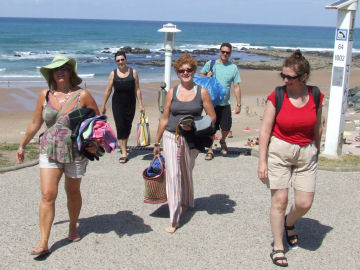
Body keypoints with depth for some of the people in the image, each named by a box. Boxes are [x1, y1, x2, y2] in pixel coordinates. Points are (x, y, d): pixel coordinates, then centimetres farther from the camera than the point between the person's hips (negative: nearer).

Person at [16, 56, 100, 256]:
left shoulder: (82, 95, -6)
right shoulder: (45, 95, 2)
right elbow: (35, 124, 12)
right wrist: (22, 146, 18)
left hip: (75, 152, -1)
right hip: (49, 151, 1)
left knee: (73, 192, 15)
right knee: (48, 195, -8)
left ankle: (73, 227, 40)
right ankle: (44, 243, -3)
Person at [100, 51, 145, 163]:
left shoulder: (133, 72, 0)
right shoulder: (113, 74, -1)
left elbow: (137, 89, 1)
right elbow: (108, 91, 5)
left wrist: (141, 105, -2)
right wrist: (103, 106, 6)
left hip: (130, 104, 1)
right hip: (117, 104, -1)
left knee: (127, 126, 11)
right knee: (120, 127, -8)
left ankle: (124, 145, 36)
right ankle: (124, 153, -6)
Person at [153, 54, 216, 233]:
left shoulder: (202, 92, 0)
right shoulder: (172, 92, 4)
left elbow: (212, 117, 1)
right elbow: (164, 119, 9)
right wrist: (157, 142, 12)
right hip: (171, 138, 0)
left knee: (187, 174, 15)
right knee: (173, 175, -8)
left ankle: (185, 203, 42)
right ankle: (174, 220, -5)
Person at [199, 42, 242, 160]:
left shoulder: (233, 67, 3)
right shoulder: (211, 64, 2)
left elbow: (236, 87, 3)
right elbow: (199, 75, 12)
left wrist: (238, 104, -2)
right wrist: (206, 76, -12)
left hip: (225, 103, 1)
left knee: (226, 128, 2)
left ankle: (222, 141, 36)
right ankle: (210, 150, 18)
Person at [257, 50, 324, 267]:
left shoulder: (315, 96, -2)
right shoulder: (277, 96, -9)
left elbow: (317, 128, 10)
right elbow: (265, 129, -8)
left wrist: (316, 152, 17)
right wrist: (262, 161, -11)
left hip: (306, 153, 3)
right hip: (279, 151, -2)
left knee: (305, 203, 1)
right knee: (280, 200, 0)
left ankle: (289, 222, 36)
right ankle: (278, 247, 16)